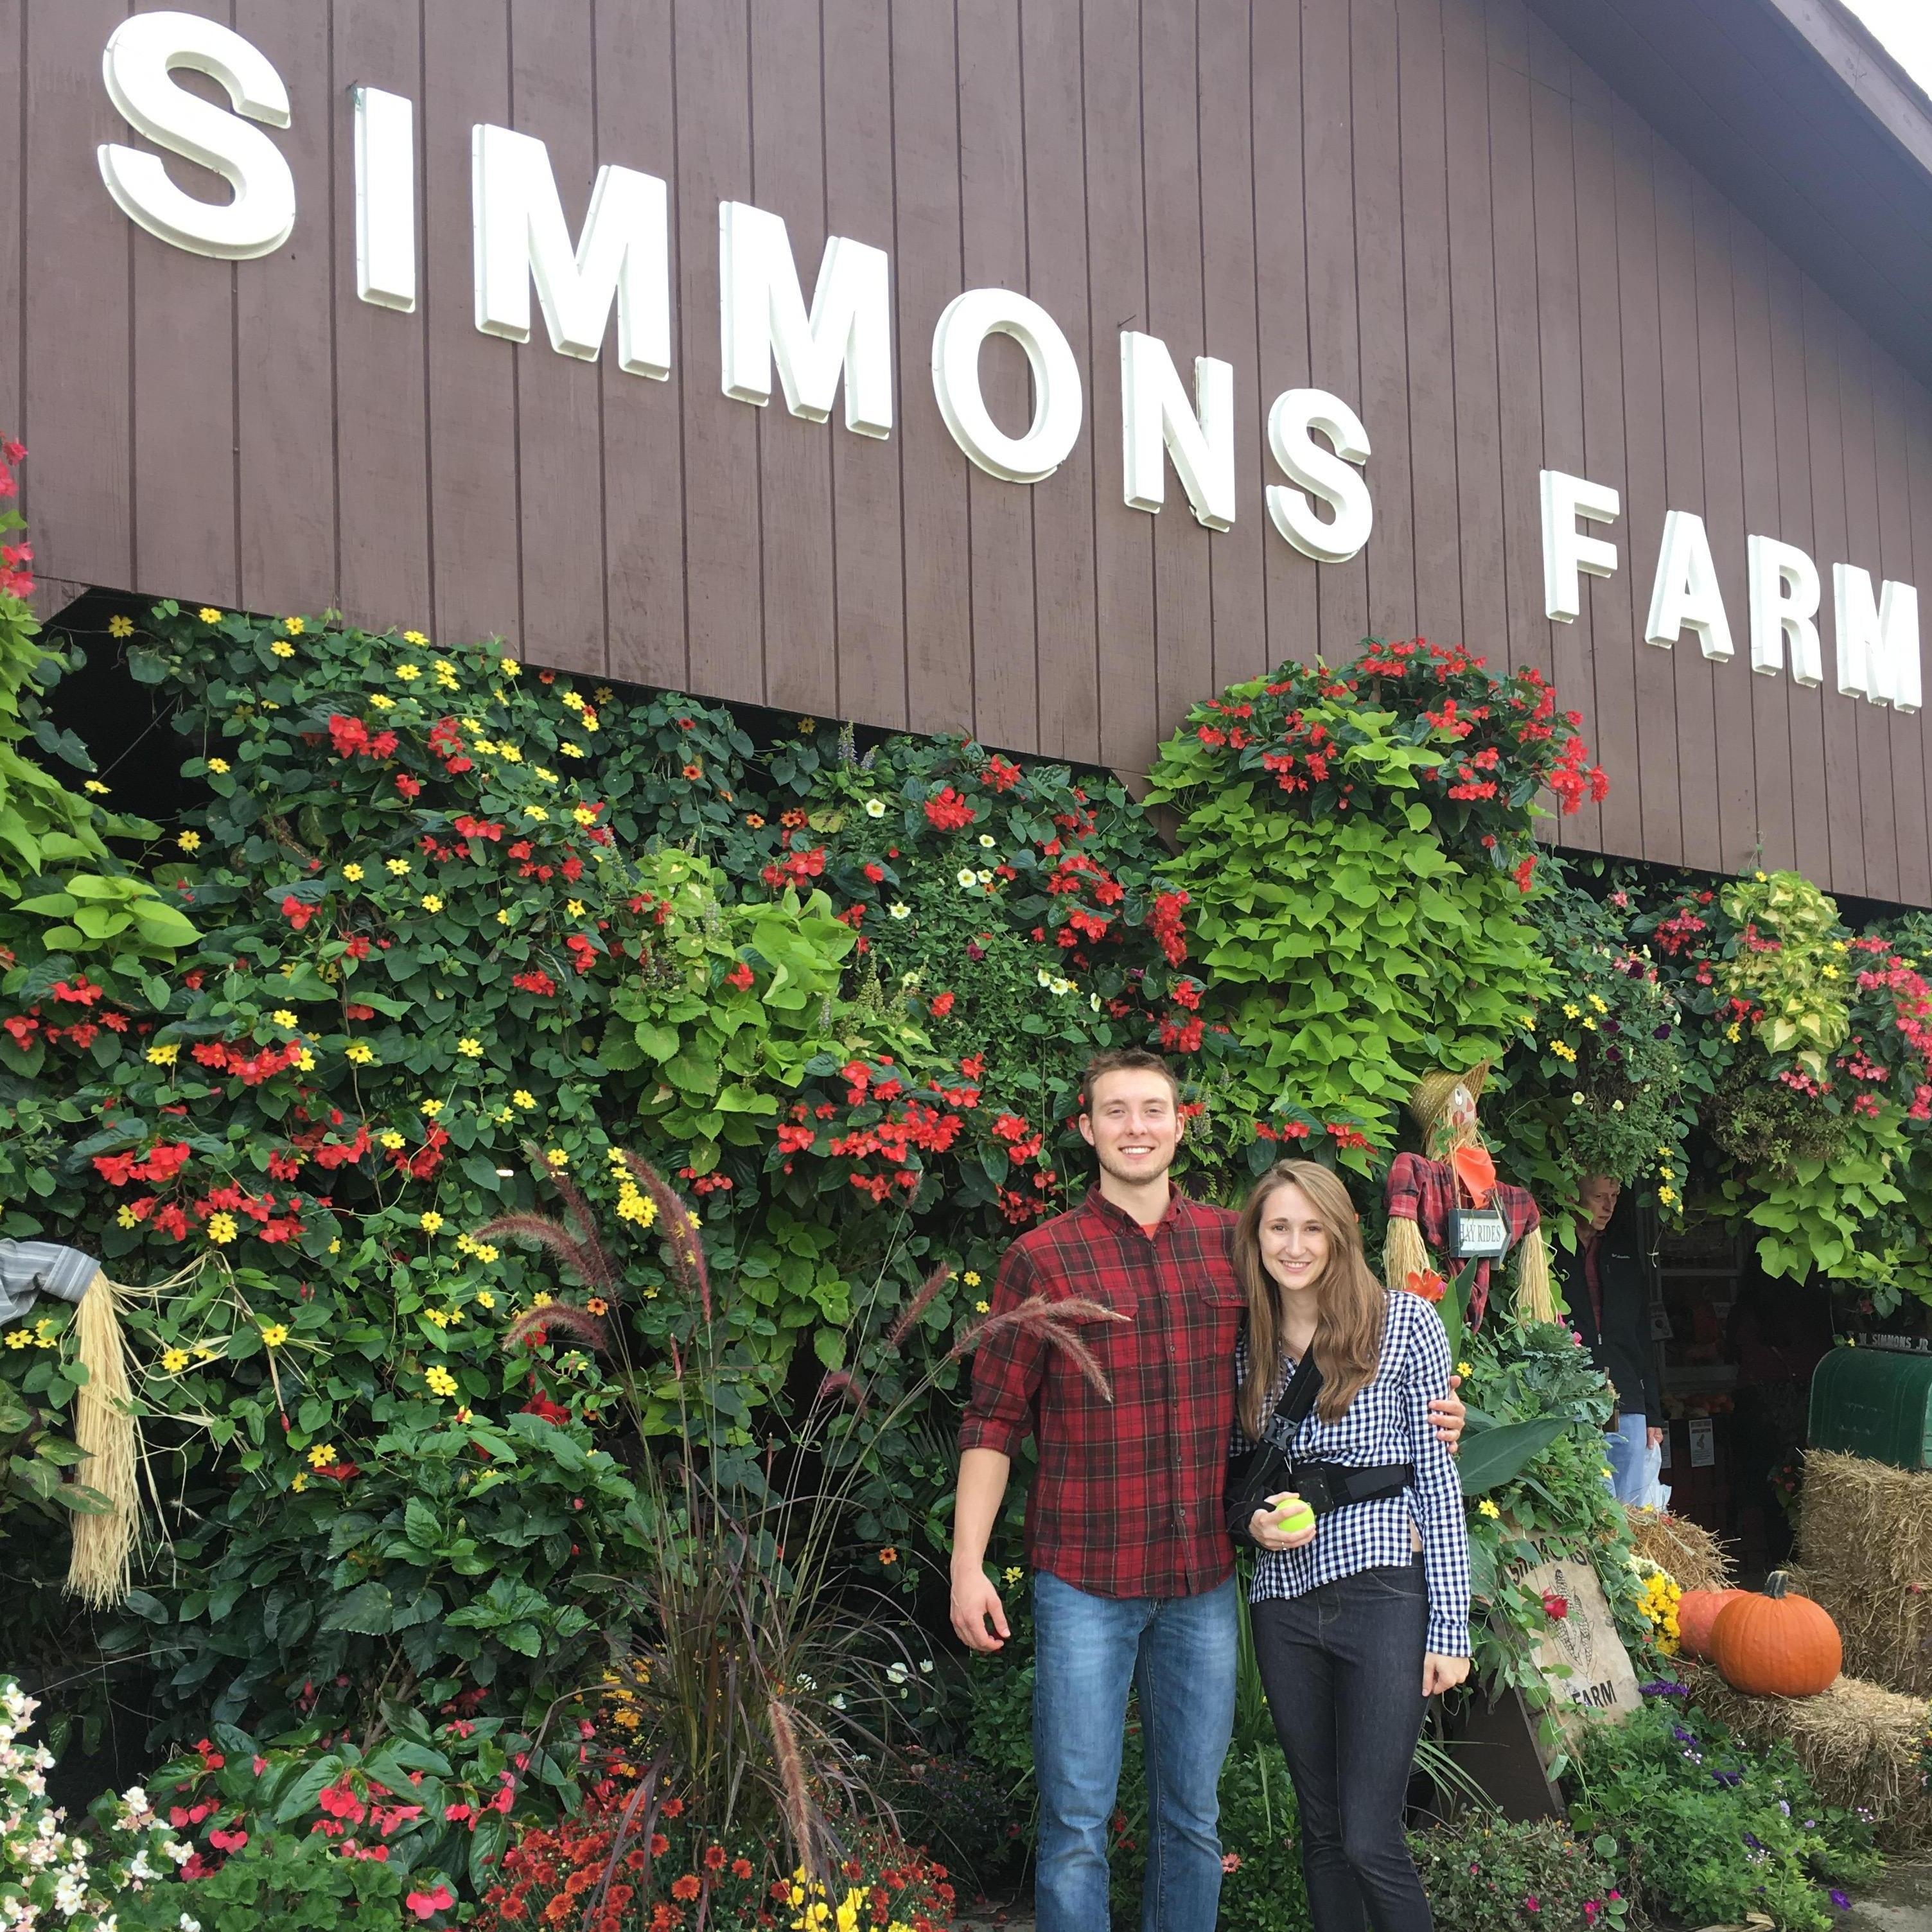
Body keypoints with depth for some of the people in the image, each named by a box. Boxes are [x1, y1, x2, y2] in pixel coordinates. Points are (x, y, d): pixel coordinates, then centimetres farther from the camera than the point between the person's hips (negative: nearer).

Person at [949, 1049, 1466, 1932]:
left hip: (1205, 1580, 3)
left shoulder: (1233, 1244, 5)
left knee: (1192, 1818, 14)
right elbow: (994, 1421, -2)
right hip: (1085, 1581, -3)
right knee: (1077, 1825, 2)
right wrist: (968, 1564, -9)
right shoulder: (1041, 1258, -4)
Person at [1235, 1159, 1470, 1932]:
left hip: (1384, 1588, -4)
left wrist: (1450, 1625, -9)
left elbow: (1437, 1476, -5)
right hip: (1285, 1599, 4)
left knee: (1370, 1840, -7)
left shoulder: (1405, 1322, -3)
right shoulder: (1247, 1343, 8)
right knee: (1321, 1830, 12)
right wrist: (1253, 1520, -8)